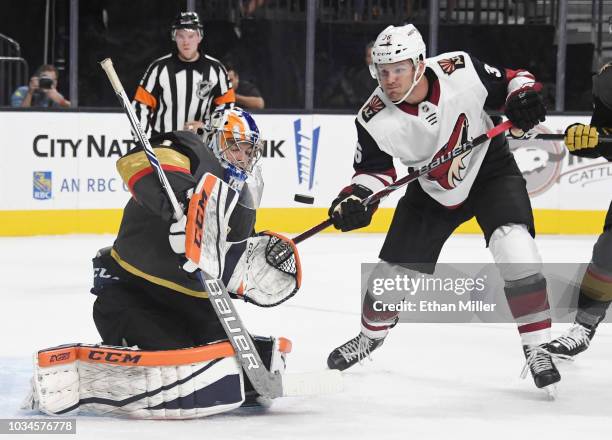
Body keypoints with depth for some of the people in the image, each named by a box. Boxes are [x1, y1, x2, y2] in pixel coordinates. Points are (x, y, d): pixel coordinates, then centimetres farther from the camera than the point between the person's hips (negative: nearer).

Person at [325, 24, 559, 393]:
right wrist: (356, 197, -29)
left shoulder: (461, 71, -27)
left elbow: (510, 82, -10)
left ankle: (538, 347, -15)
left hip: (491, 169, -2)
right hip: (433, 192, 2)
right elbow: (375, 169, -10)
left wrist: (524, 97, -31)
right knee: (395, 270, 5)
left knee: (515, 249, -25)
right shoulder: (375, 120, -24)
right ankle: (372, 334, 39)